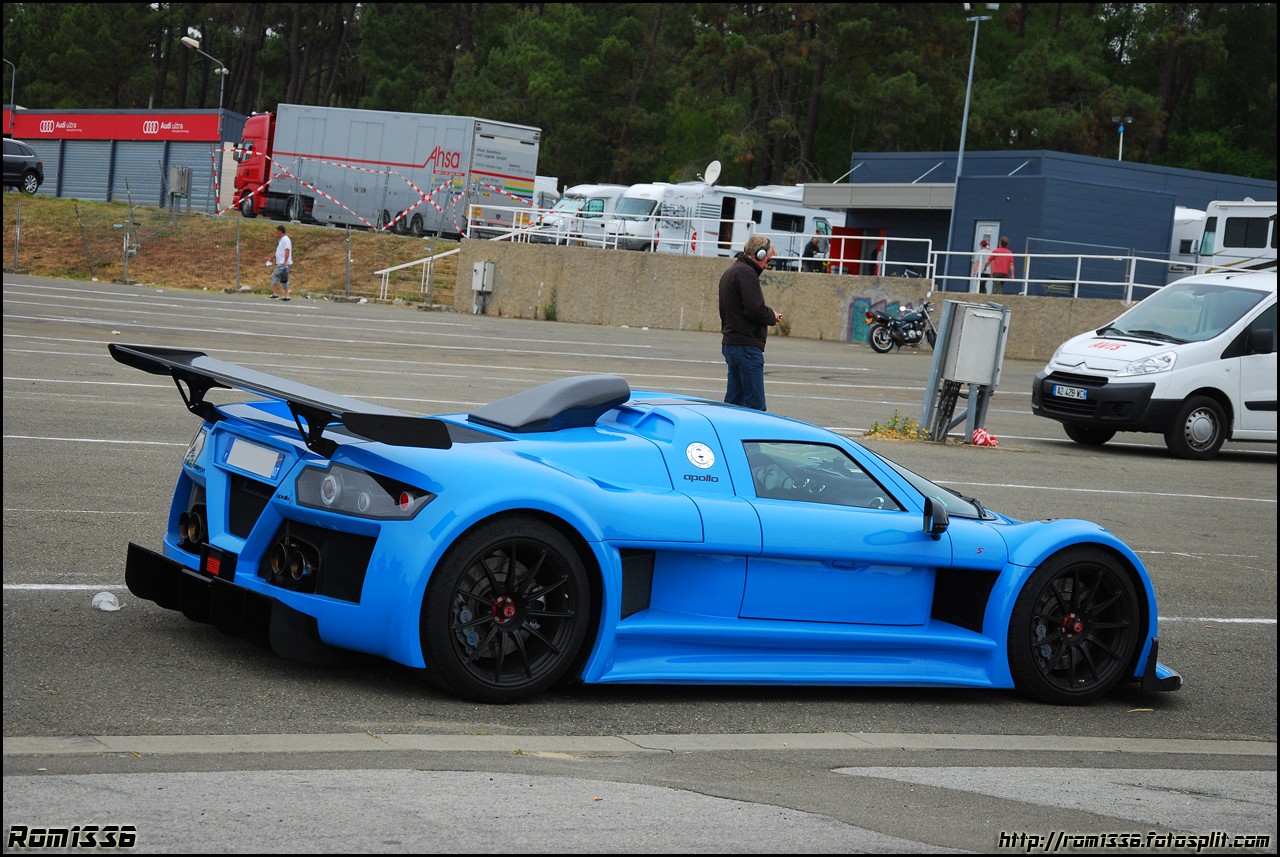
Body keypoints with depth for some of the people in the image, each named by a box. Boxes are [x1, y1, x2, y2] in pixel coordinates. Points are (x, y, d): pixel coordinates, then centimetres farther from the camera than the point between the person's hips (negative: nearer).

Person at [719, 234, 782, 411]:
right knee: (755, 405, -11)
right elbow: (756, 310, -21)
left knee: (733, 400, 11)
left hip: (730, 343, 10)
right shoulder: (746, 273, -12)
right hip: (746, 346, -10)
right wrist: (773, 317, 0)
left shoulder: (730, 272, 20)